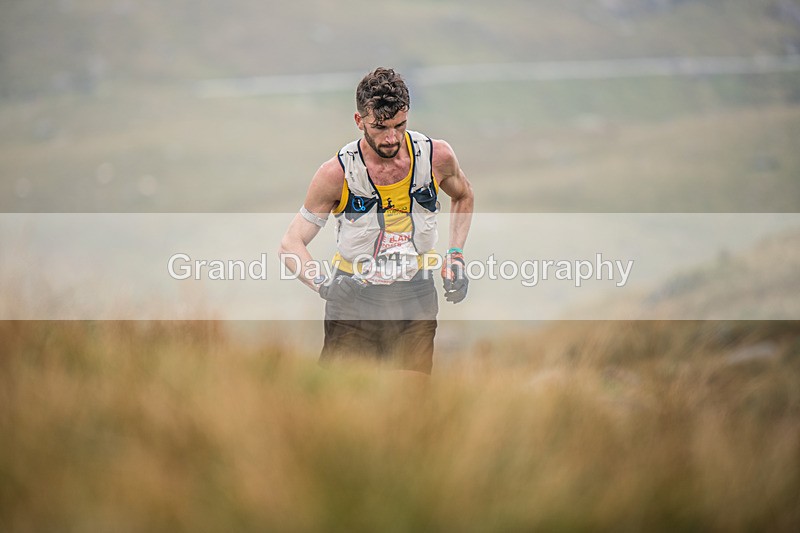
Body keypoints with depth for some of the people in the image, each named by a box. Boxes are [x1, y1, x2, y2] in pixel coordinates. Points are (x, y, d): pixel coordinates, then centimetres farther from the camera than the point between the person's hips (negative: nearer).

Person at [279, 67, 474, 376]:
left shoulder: (437, 156, -5)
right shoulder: (337, 173, -13)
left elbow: (463, 196, 19)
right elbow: (291, 244, -8)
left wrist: (456, 256, 8)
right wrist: (323, 284, -26)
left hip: (416, 299, 2)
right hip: (354, 298, -2)